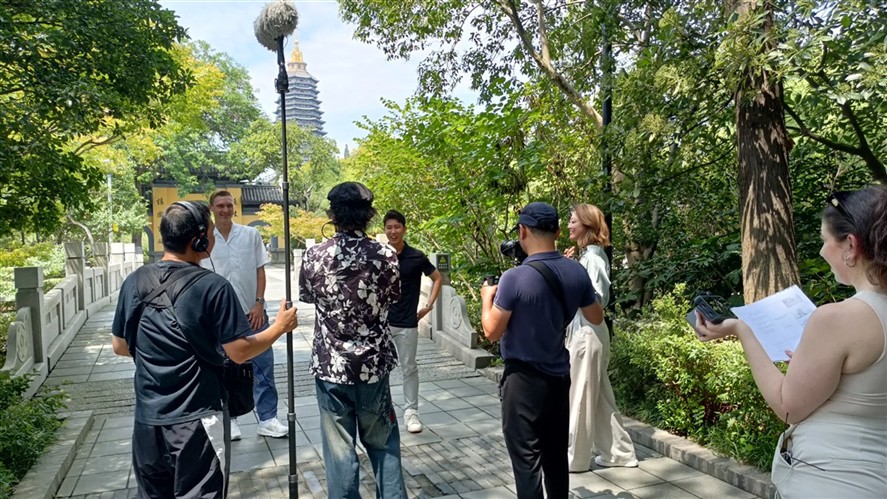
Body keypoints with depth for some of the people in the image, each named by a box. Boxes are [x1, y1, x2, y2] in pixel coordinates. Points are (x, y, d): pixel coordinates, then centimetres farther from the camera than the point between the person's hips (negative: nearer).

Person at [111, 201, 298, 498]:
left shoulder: (134, 282, -1)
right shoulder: (212, 287, -17)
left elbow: (120, 346, 10)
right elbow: (240, 352, -14)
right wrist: (281, 326, 1)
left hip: (147, 421, 6)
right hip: (195, 423, -5)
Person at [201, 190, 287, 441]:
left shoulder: (251, 234, 2)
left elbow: (260, 270, 3)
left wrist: (259, 304, -4)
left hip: (252, 312, 1)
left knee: (263, 367, 3)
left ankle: (267, 419, 13)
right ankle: (229, 419, 23)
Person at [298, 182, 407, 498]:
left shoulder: (314, 256, -9)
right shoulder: (386, 256, -10)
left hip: (330, 366, 0)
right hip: (373, 364, 1)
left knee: (339, 449, 11)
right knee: (383, 443, 18)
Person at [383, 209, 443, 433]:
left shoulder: (416, 257, -6)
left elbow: (437, 278, 6)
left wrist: (429, 305, -1)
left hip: (407, 323, -2)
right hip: (381, 321, 2)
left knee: (409, 368, 6)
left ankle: (411, 412, 16)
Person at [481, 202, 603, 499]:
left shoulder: (515, 278, -22)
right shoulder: (576, 272, -4)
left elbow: (492, 332, -13)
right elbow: (596, 318, 10)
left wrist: (486, 298, 4)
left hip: (524, 380, -6)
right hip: (559, 376, 6)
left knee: (526, 458, 5)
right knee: (556, 454, 19)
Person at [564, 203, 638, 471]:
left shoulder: (593, 256, -15)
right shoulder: (587, 254, 12)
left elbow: (599, 297, -20)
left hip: (588, 332, -10)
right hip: (582, 330, 10)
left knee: (580, 396, 2)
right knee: (599, 396, 16)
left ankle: (576, 458, 16)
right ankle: (619, 452, 26)